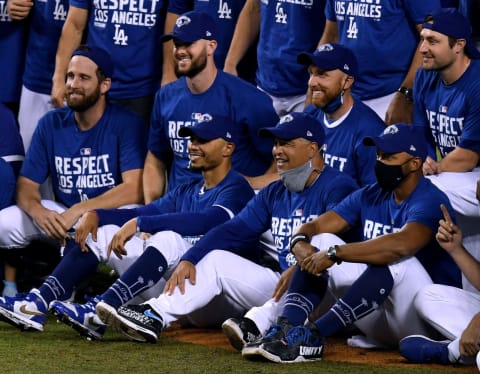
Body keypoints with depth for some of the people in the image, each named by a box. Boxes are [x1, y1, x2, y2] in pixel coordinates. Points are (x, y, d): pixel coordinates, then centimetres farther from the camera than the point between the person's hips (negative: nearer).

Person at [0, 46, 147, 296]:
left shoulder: (126, 124, -10)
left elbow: (133, 190, -20)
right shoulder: (51, 124, 3)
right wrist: (38, 211, -23)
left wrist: (78, 212, -29)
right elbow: (26, 184, 2)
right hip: (63, 213, 4)